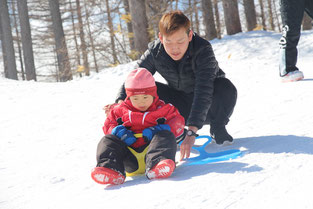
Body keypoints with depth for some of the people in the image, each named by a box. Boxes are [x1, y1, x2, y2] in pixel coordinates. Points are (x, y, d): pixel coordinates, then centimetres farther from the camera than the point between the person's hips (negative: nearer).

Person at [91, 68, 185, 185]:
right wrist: (118, 131, -5)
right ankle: (110, 167, -46)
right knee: (108, 140, -16)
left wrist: (158, 130, -12)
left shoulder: (163, 109, 12)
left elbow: (178, 123, 5)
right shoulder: (121, 110, 18)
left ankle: (156, 164, -62)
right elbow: (108, 125, 20)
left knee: (165, 136, -29)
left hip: (150, 148, -2)